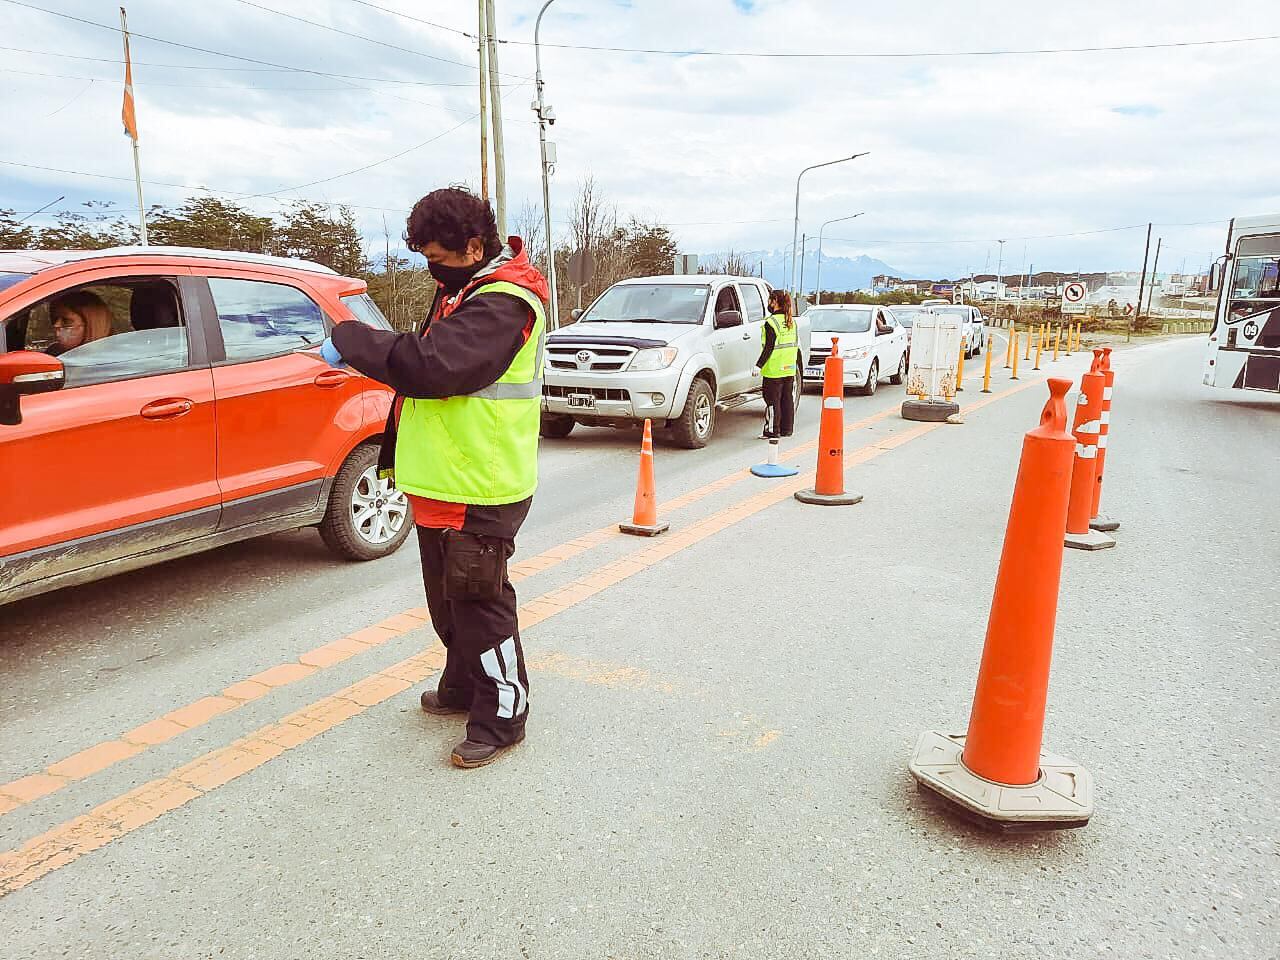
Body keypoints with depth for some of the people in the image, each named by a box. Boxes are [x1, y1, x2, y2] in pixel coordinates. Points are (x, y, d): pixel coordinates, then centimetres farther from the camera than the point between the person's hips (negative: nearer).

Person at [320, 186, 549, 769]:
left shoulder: (502, 303, -19)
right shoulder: (462, 289, 15)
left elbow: (435, 365, -31)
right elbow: (425, 359, 21)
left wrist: (350, 340, -20)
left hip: (479, 490, -10)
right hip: (442, 481, 10)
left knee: (479, 602, 0)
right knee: (448, 598, 21)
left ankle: (501, 717, 15)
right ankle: (462, 687, 39)